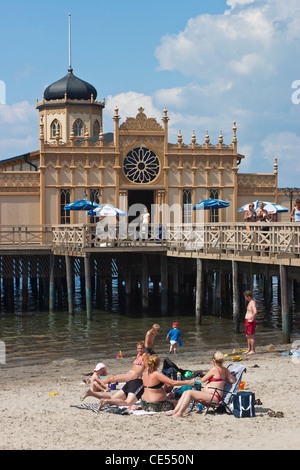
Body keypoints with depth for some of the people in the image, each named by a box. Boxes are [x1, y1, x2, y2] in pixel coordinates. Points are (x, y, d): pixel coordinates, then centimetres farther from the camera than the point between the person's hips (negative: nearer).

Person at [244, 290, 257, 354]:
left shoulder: (252, 302, -16)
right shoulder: (250, 302, 17)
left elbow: (255, 312, -30)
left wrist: (251, 319, -22)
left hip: (250, 322, -11)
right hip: (247, 321, 11)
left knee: (251, 336, -8)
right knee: (247, 336, 17)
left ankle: (253, 350, -7)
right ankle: (249, 349, 25)